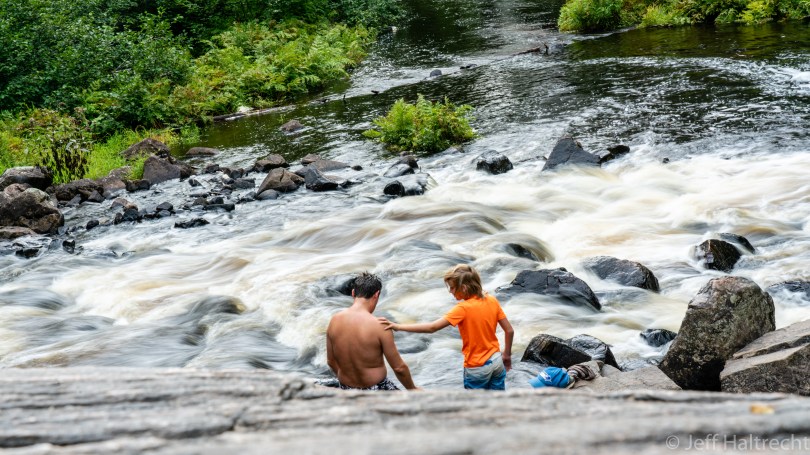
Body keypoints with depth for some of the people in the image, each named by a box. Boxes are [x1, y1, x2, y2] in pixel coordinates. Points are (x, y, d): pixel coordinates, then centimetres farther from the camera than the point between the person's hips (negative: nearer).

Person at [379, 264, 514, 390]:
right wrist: (507, 355, 17)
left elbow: (432, 327, -26)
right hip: (496, 361, 6)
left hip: (477, 368, -6)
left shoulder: (463, 309, -22)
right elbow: (510, 330, 1)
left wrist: (398, 326, -25)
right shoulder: (492, 301, -5)